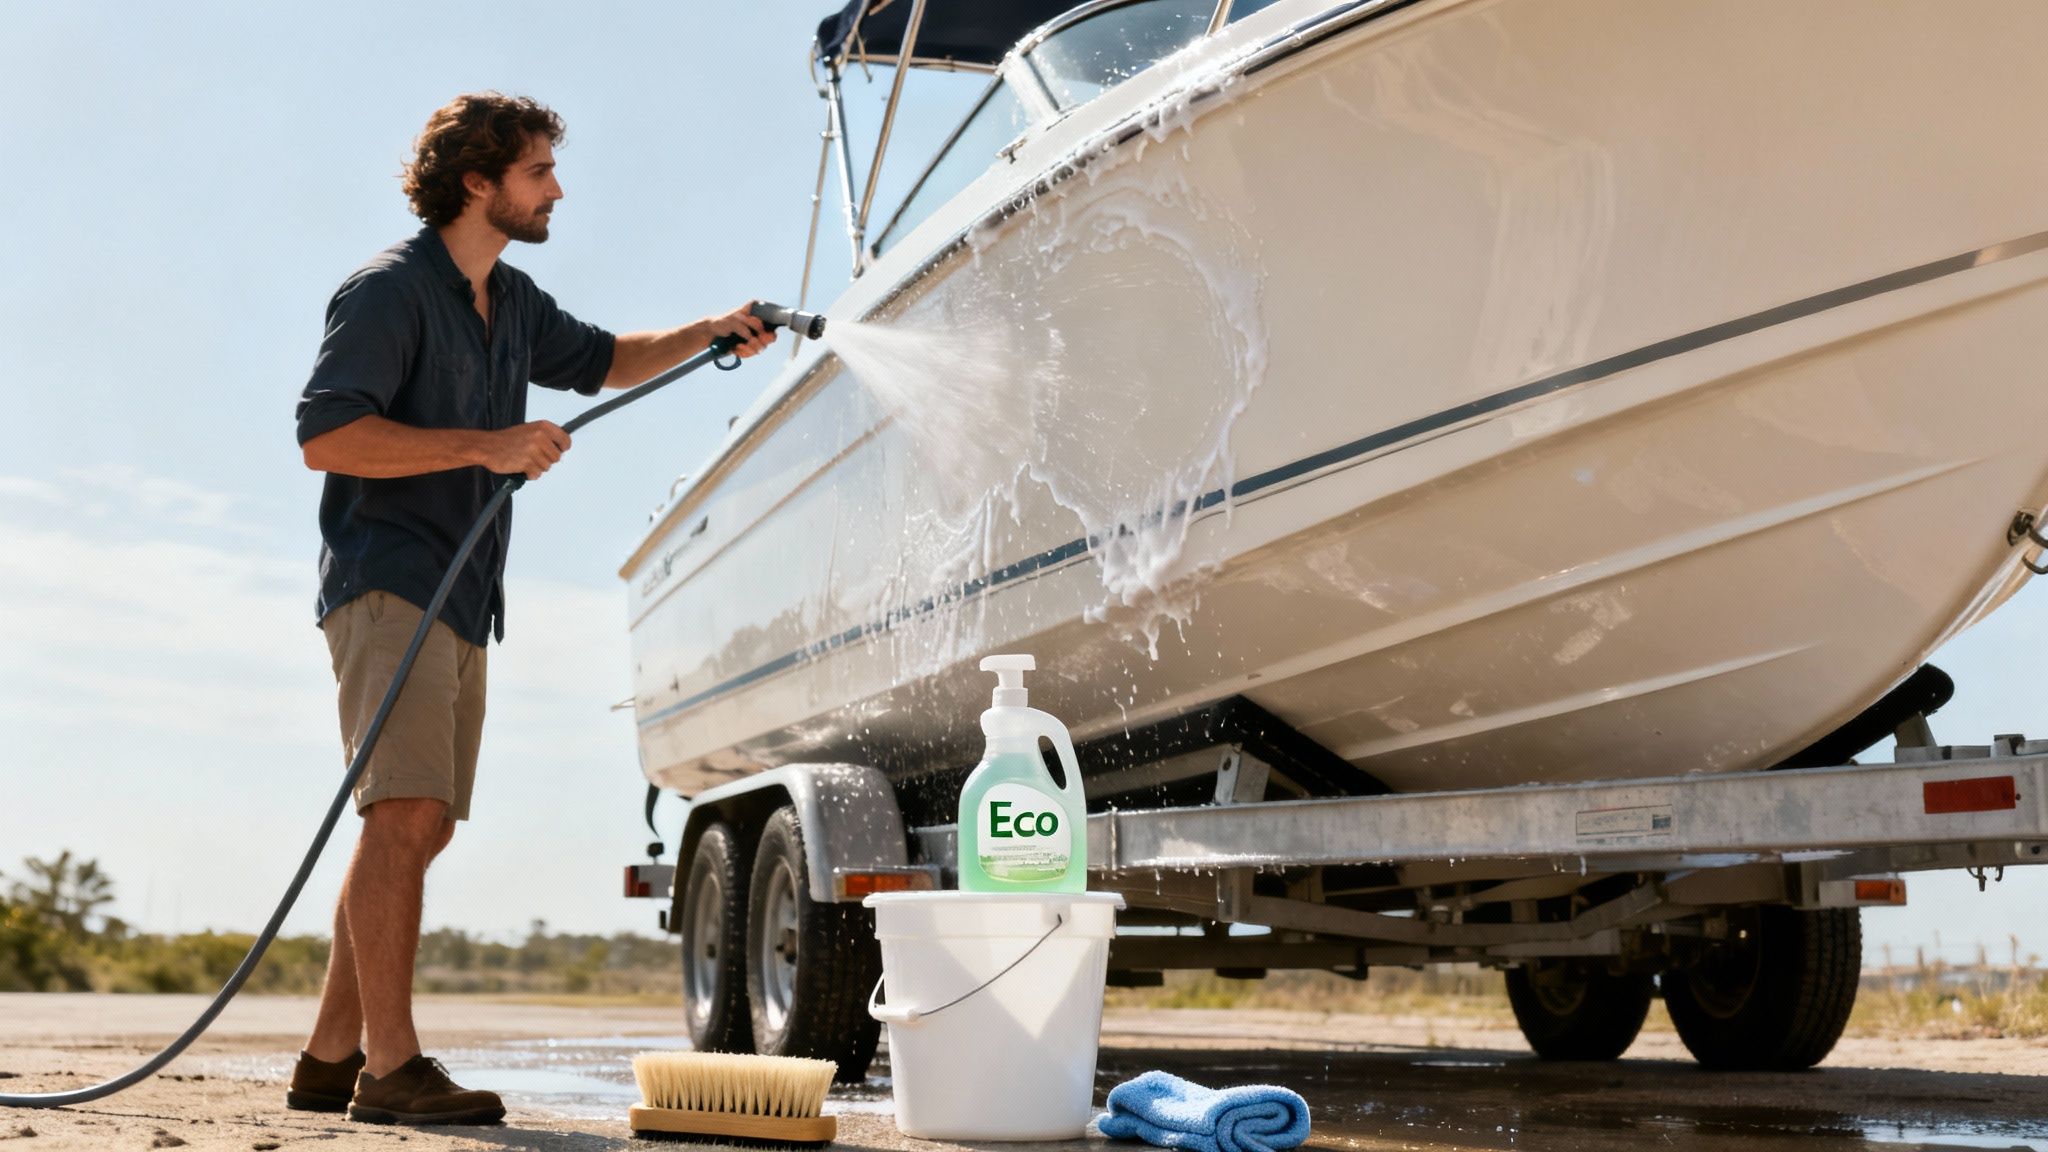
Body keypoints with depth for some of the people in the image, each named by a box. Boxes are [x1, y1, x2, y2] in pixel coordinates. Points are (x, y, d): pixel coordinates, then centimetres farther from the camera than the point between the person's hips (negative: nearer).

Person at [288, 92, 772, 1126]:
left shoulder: (510, 300, 19)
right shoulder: (391, 289, -8)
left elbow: (602, 361, 35)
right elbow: (326, 435, -16)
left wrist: (706, 334, 20)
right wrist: (485, 445, -19)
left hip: (459, 603, 9)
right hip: (388, 584, -9)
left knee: (418, 827, 7)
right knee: (406, 814, -16)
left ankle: (330, 1058, 13)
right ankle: (391, 1068, -15)